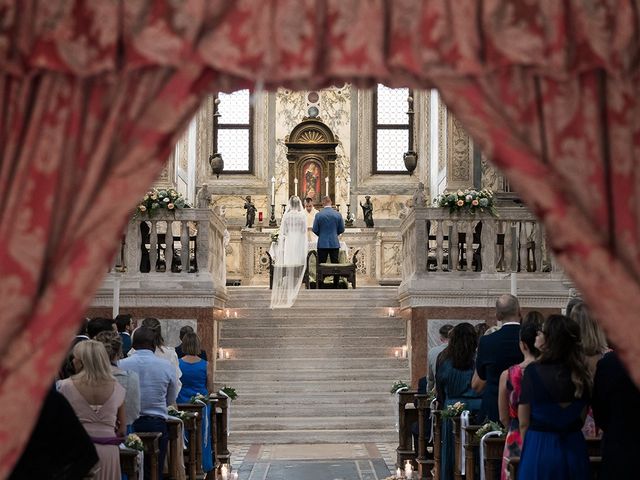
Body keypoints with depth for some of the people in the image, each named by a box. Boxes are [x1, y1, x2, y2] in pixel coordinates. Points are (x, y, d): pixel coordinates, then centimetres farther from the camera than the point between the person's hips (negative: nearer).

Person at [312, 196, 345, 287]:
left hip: (322, 244, -1)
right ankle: (336, 286, 7)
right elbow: (341, 229, 5)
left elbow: (315, 229, -3)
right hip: (335, 243, 1)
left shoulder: (318, 215, -7)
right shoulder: (338, 214, -2)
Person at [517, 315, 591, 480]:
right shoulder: (581, 374, -1)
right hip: (575, 449, 4)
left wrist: (526, 451, 3)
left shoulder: (533, 371, -14)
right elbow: (582, 417, 7)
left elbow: (524, 423, -10)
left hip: (540, 449, -4)